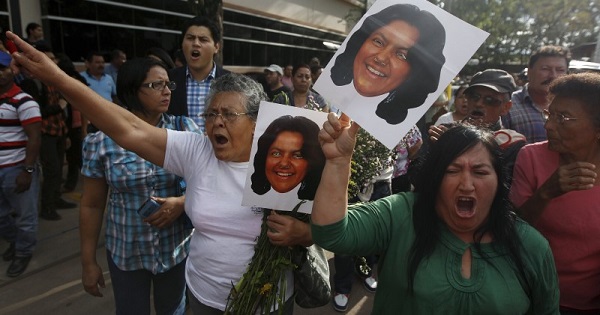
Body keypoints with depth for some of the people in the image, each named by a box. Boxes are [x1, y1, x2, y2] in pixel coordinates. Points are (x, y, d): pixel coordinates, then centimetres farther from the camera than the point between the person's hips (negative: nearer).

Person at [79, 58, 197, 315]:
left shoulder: (185, 129, -7)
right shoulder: (101, 141, -8)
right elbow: (92, 205, 0)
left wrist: (182, 203, -21)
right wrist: (88, 262, 4)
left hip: (177, 248, 1)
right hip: (125, 253, 0)